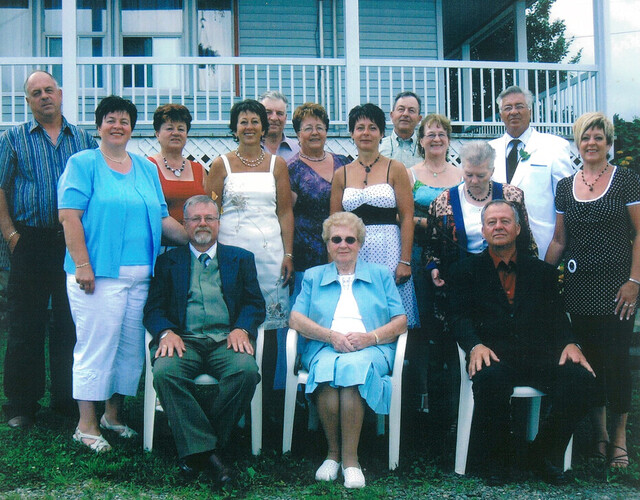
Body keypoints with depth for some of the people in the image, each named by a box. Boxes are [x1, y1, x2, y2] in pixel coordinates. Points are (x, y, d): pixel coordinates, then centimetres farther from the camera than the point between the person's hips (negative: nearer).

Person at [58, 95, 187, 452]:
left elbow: (161, 218, 18)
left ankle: (113, 414, 24)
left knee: (131, 346, 9)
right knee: (97, 344, -4)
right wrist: (82, 265, -15)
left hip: (141, 274, 6)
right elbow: (70, 215, -8)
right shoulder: (83, 164, 1)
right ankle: (86, 425, 6)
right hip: (98, 273, -5)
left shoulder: (147, 168, 18)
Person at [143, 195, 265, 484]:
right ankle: (204, 451, -29)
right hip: (184, 340, 0)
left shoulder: (241, 259, 21)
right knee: (165, 372, -33)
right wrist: (166, 332, -12)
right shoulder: (168, 262, 20)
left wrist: (242, 329, -8)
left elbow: (255, 303, 13)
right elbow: (154, 308, 10)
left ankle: (203, 444, -19)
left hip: (226, 340, 0)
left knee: (246, 371, -33)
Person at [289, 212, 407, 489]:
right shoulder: (313, 276, 24)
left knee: (352, 366, -37)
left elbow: (401, 321, 11)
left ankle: (350, 457, -30)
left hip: (370, 350, -1)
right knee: (327, 368, -36)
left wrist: (371, 337, -9)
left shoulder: (380, 275, 22)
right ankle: (333, 451, -22)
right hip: (324, 348, 1)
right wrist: (331, 335, -8)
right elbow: (296, 319, 10)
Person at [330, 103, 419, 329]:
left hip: (388, 251, -2)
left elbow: (407, 218, -1)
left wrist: (405, 261, -9)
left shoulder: (395, 169, 4)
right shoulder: (341, 174, 11)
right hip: (352, 255, 2)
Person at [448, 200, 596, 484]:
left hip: (538, 354, 3)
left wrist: (569, 343, -9)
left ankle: (543, 456, -4)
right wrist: (475, 346, -18)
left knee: (580, 378, -26)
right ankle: (494, 459, -11)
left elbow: (557, 317, 13)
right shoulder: (466, 271, 15)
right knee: (490, 379, -37)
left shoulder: (542, 271, 22)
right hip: (494, 355, -2)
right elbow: (459, 317, 3)